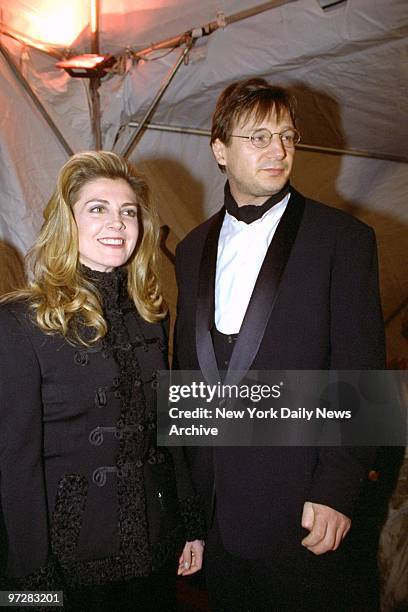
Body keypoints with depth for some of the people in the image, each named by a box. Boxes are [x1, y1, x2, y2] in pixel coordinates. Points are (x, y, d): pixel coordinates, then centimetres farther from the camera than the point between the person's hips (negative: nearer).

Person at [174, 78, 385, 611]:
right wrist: (186, 482, 9)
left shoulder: (342, 237, -6)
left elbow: (360, 372, -10)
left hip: (298, 503, -4)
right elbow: (187, 367, 11)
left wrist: (337, 488, -15)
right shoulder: (194, 248, 8)